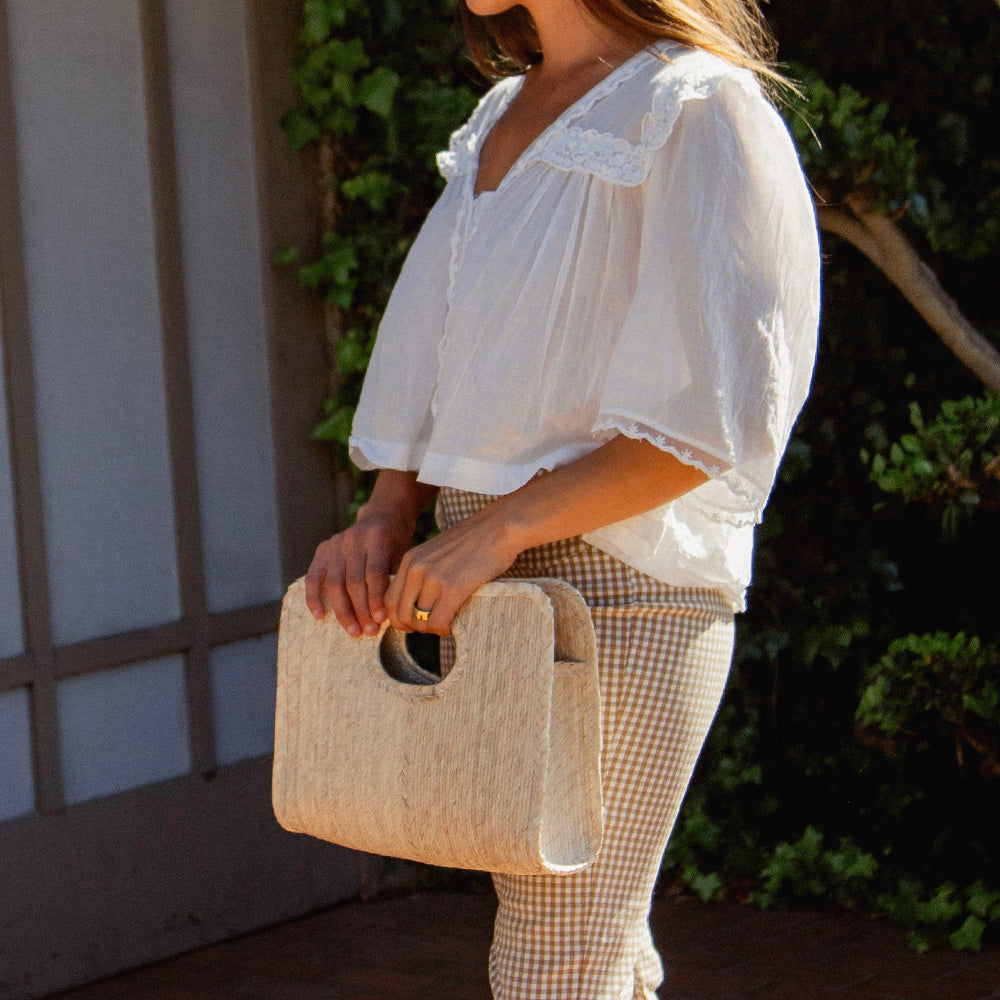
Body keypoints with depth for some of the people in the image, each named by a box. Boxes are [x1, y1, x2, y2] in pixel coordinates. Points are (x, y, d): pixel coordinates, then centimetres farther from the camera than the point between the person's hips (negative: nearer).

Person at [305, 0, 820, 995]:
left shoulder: (695, 111, -10)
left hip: (618, 578, -8)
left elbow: (715, 417, -17)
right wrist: (385, 515, 3)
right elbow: (435, 362, 20)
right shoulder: (502, 116, 15)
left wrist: (497, 530, -19)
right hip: (486, 578, 8)